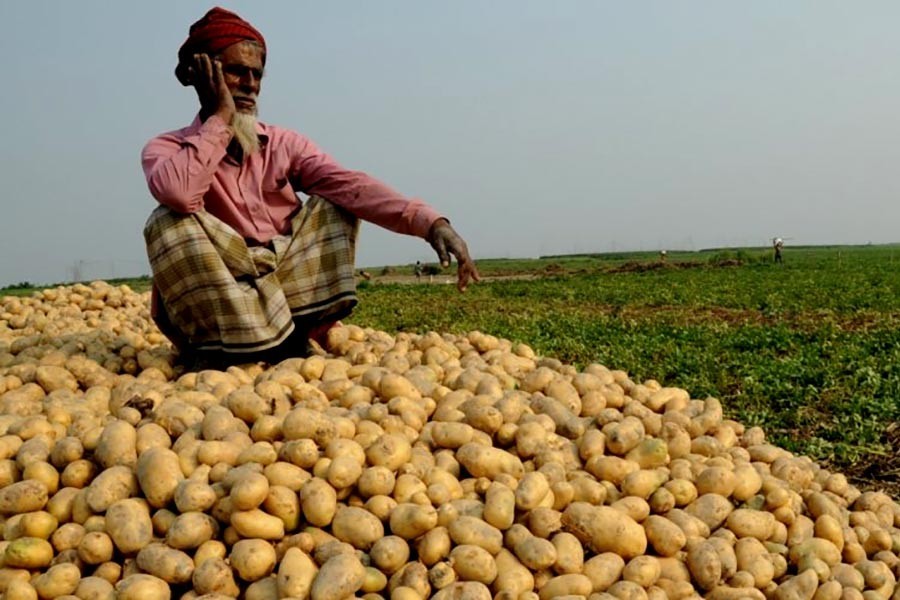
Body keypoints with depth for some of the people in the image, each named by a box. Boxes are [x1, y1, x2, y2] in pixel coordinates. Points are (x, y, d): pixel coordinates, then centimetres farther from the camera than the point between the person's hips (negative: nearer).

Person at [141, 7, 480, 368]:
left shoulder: (283, 144, 6)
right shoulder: (166, 148, -3)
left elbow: (351, 186, -12)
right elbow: (177, 194, -29)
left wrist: (429, 222, -28)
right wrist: (220, 118, -16)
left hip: (287, 288, 3)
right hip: (214, 304, -3)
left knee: (335, 206, -7)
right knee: (170, 221, -26)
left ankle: (295, 334, -17)